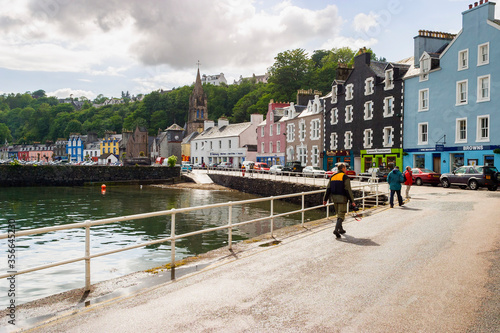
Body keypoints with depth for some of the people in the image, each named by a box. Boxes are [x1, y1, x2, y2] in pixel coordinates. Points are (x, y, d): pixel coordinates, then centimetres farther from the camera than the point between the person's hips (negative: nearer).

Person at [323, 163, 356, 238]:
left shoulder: (332, 176, 8)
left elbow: (328, 189, 6)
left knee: (339, 214, 21)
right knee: (341, 215, -3)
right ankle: (336, 229, -18)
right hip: (342, 199, -6)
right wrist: (352, 201, -12)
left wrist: (325, 199, 9)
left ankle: (340, 229, 27)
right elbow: (348, 190, -14)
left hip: (334, 198, 6)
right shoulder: (345, 177, -10)